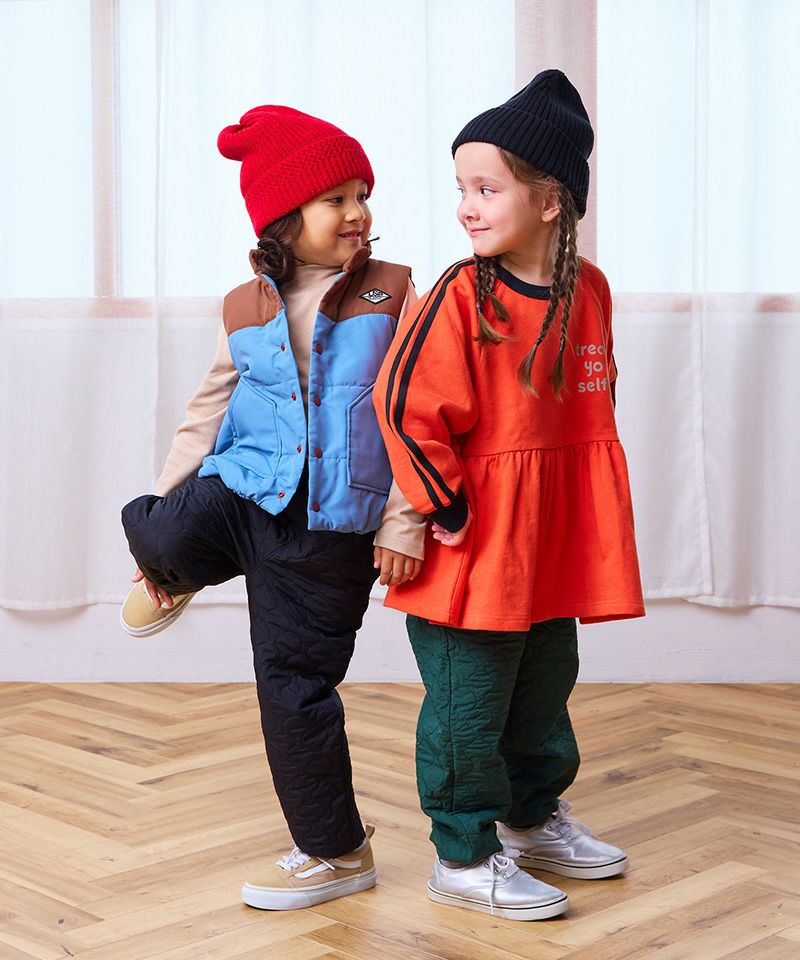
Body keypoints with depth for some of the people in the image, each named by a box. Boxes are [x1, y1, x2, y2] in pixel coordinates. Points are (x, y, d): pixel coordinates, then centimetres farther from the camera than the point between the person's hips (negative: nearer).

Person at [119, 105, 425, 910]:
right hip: (246, 489, 3)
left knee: (296, 686, 4)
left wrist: (404, 521, -12)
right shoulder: (246, 310, 6)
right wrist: (165, 505, 9)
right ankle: (180, 577, 12)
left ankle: (336, 852, 25)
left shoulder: (394, 295, -3)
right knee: (157, 533, -29)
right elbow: (208, 416, 13)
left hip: (333, 524, -2)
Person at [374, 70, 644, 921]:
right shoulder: (458, 299, -17)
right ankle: (464, 857, 20)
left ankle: (533, 819, 41)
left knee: (545, 687, 21)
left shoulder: (588, 291, 2)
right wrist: (447, 509, -16)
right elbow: (405, 406, -20)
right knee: (468, 705, 4)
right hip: (473, 545, -6)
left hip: (553, 543, 6)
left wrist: (578, 497, 14)